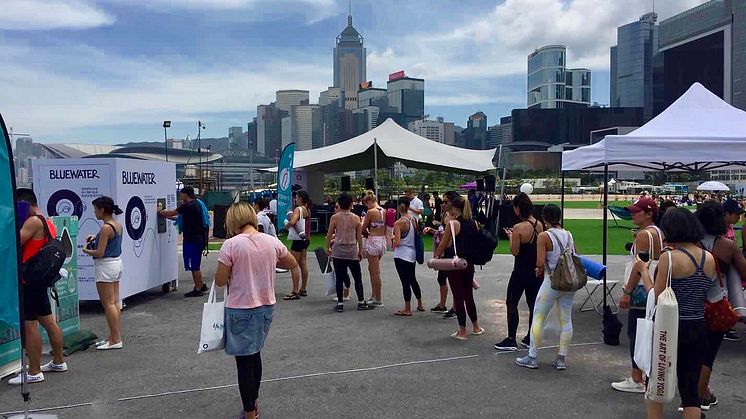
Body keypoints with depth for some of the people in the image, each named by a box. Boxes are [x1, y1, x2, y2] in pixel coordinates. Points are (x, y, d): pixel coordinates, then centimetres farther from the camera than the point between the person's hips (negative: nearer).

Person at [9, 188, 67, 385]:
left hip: (29, 281, -10)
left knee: (29, 325, -5)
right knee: (48, 322, 15)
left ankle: (34, 372, -1)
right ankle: (58, 362, 26)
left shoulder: (33, 221, -14)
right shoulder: (47, 222, 15)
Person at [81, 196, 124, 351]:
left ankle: (115, 340, 0)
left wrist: (86, 251, -1)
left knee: (108, 304, -3)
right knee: (115, 302, 12)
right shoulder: (118, 225, 7)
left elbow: (99, 253, -19)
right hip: (117, 263, 9)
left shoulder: (106, 228, -19)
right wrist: (96, 238, 13)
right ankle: (113, 336, 19)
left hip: (106, 266, -9)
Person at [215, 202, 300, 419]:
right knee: (254, 353, 23)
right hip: (266, 307, 6)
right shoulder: (272, 242, -2)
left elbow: (220, 281, -12)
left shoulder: (231, 245, -16)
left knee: (244, 360, 6)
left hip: (240, 309, -5)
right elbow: (293, 265, 13)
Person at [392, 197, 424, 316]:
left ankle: (407, 309, 7)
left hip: (402, 256, -7)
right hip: (412, 254, 7)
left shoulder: (399, 223, -17)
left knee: (405, 282, 0)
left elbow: (397, 243, -21)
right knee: (412, 279, 21)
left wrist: (393, 244, -1)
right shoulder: (414, 220, 1)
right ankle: (420, 305, 33)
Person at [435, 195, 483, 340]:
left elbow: (443, 245, -7)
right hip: (469, 263, 6)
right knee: (469, 296, 19)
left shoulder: (453, 223, -14)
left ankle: (462, 332, 9)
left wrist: (436, 256, 7)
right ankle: (475, 327, 30)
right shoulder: (474, 223, 3)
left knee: (458, 297, 3)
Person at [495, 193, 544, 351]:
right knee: (533, 303, 12)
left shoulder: (518, 228, -19)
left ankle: (511, 340, 5)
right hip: (536, 271, 7)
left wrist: (511, 236, -1)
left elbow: (514, 252, -15)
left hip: (521, 271, -6)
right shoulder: (539, 225, 1)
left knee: (511, 303, 4)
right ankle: (530, 339, 20)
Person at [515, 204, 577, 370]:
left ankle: (532, 357, 9)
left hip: (552, 282, -6)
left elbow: (540, 262, -18)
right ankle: (561, 359, 16)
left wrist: (540, 269, 2)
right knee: (566, 319, 10)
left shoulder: (544, 236, -12)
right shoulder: (569, 235, 5)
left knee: (538, 317, 5)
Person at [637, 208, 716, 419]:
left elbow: (656, 297, -15)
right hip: (698, 329, 5)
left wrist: (644, 270, -2)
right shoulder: (709, 258, 2)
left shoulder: (669, 258, -16)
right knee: (691, 388, 13)